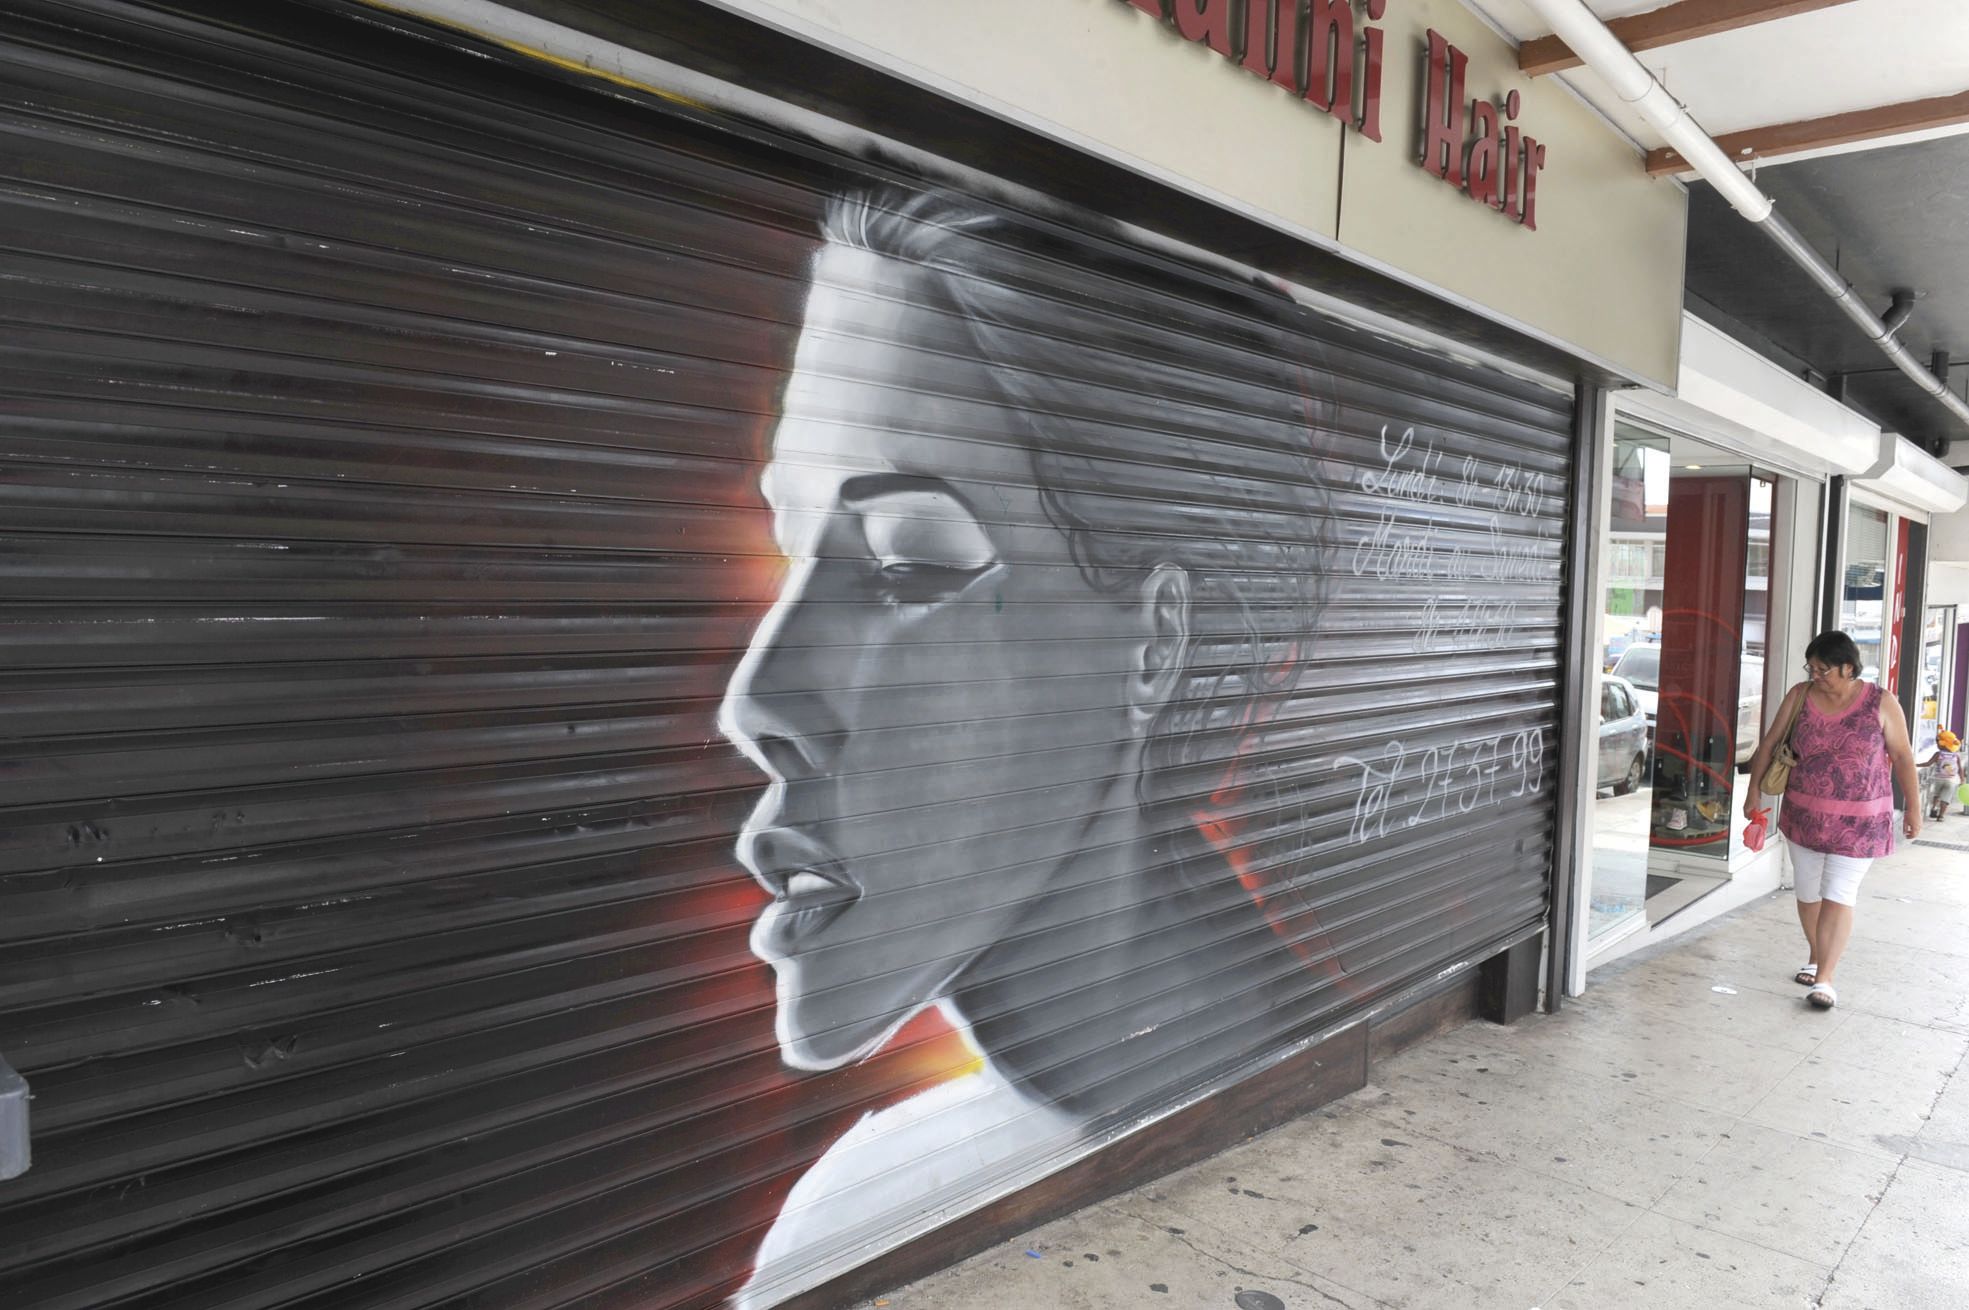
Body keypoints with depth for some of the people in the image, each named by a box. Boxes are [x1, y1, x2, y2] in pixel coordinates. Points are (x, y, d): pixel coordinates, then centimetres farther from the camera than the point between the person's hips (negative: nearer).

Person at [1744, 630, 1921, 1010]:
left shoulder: (1881, 704, -9)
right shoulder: (1800, 696, -3)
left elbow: (1902, 756, -1)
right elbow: (1769, 743, 3)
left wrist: (1913, 807, 2)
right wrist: (1754, 791, 3)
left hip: (1857, 821, -3)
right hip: (1804, 814, 3)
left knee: (1838, 896, -6)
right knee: (1808, 893, 13)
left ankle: (1824, 979, -3)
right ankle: (1816, 958, 33)